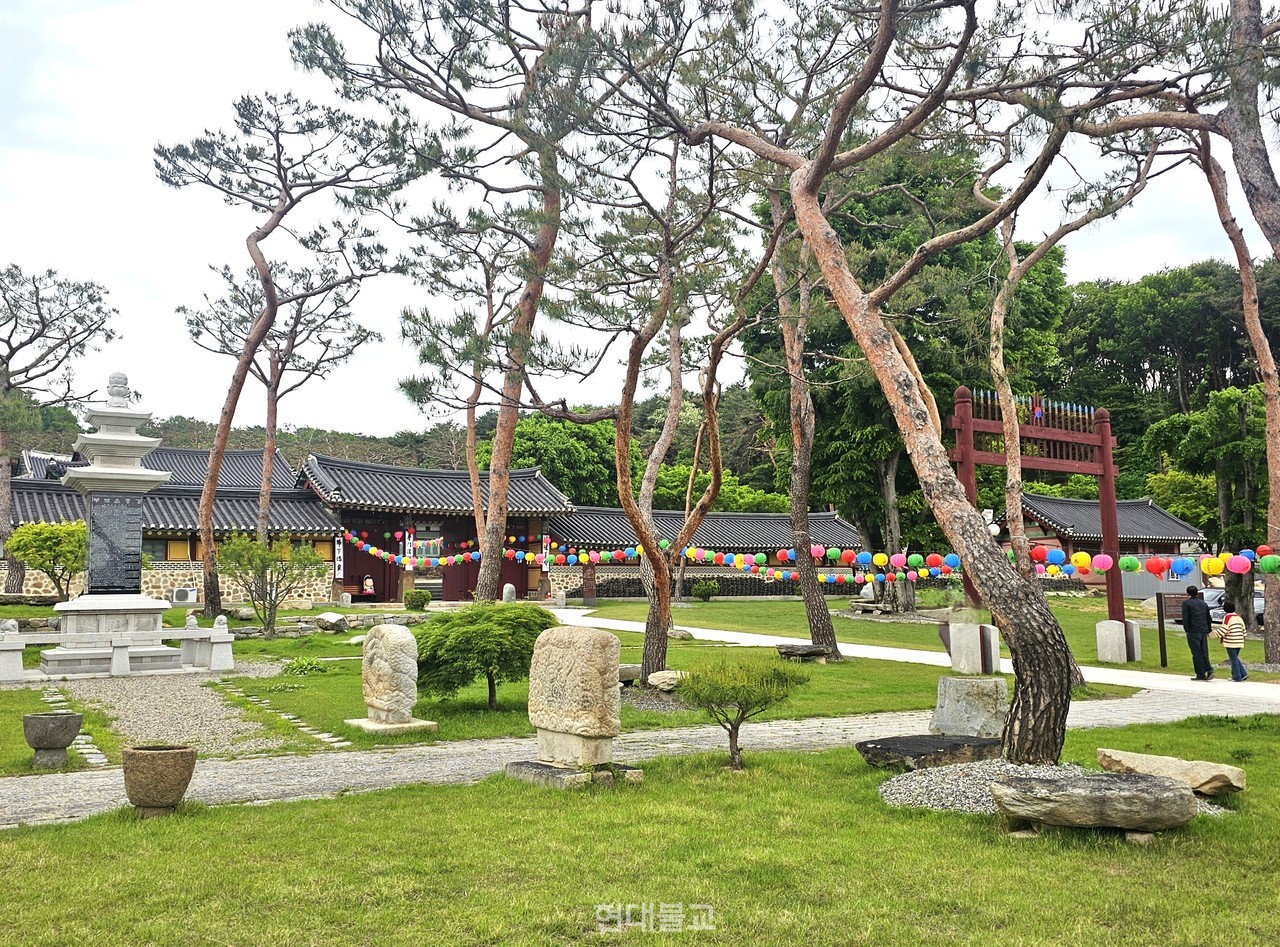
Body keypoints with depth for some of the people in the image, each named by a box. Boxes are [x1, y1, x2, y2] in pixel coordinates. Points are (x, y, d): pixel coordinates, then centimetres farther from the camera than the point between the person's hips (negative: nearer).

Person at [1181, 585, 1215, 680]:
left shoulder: (1186, 603, -5)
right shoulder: (1204, 603, 15)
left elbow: (1185, 618, -11)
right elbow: (1209, 619, 16)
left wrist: (1187, 630, -4)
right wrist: (1208, 630, 20)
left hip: (1193, 632, -6)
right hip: (1204, 631, 6)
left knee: (1197, 653, -2)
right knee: (1204, 653, 13)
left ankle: (1201, 675, 0)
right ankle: (1209, 670, -2)